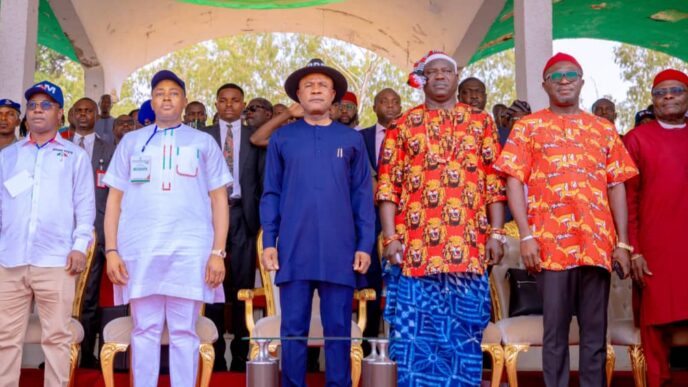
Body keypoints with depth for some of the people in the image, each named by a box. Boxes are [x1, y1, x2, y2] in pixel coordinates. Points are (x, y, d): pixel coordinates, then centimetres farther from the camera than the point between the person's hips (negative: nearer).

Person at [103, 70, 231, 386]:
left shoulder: (203, 142, 12)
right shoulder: (131, 141, 14)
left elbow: (219, 199, 7)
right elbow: (115, 198, 11)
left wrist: (218, 252, -3)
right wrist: (111, 250, 0)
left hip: (190, 251, -1)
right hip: (139, 250, 1)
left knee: (184, 332, 1)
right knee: (145, 330, 3)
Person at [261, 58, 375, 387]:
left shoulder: (352, 139, 9)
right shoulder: (282, 138, 8)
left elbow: (363, 196, 7)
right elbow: (270, 194, 7)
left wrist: (365, 245, 0)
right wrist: (269, 242, -1)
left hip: (339, 251, 0)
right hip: (293, 250, 0)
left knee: (338, 330, 5)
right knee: (293, 329, 5)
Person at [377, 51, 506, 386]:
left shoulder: (481, 122, 12)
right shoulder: (403, 125, 10)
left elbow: (495, 183, 8)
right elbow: (387, 186, 4)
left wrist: (497, 233, -1)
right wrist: (390, 237, -5)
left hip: (468, 248, 1)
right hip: (415, 247, 0)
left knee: (464, 333, 6)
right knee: (415, 333, 2)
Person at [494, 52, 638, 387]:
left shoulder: (604, 129, 15)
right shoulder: (528, 127, 8)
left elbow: (616, 186, 12)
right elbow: (514, 181, 1)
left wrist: (622, 242, 3)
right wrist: (526, 236, -9)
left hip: (598, 244, 3)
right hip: (551, 243, -2)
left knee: (595, 331, 6)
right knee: (555, 331, 2)